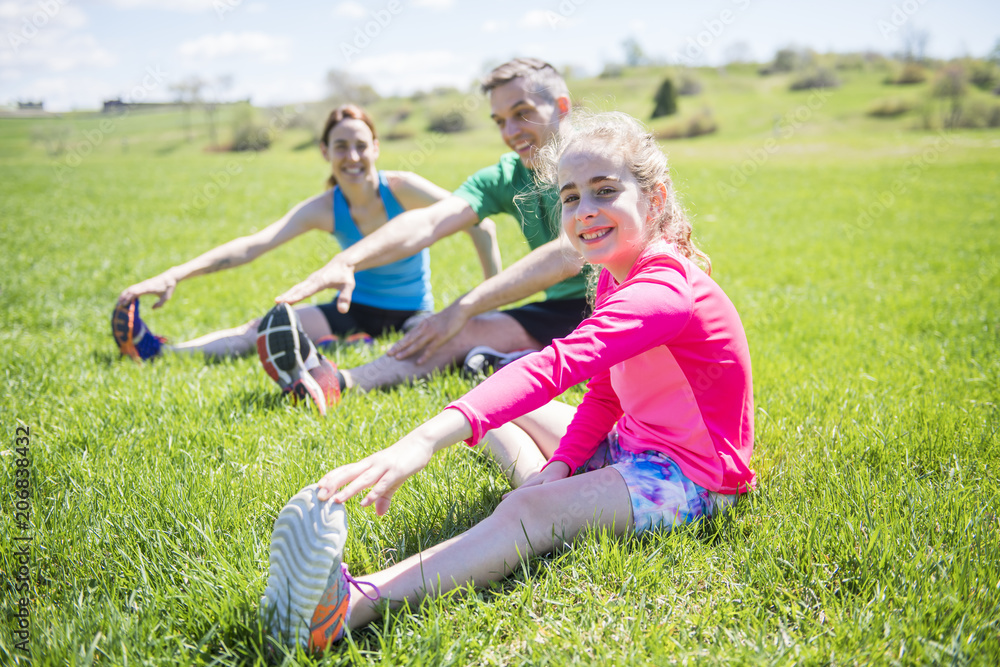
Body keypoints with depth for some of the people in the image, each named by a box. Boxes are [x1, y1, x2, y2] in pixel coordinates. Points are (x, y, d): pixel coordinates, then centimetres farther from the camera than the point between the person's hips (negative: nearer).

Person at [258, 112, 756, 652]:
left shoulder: (662, 291, -27)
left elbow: (557, 365, -43)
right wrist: (558, 469, -9)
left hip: (692, 477, -11)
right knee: (500, 404, 18)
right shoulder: (615, 279, 7)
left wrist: (429, 439, -54)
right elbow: (603, 397, 10)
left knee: (528, 513, -37)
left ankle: (349, 607, -55)